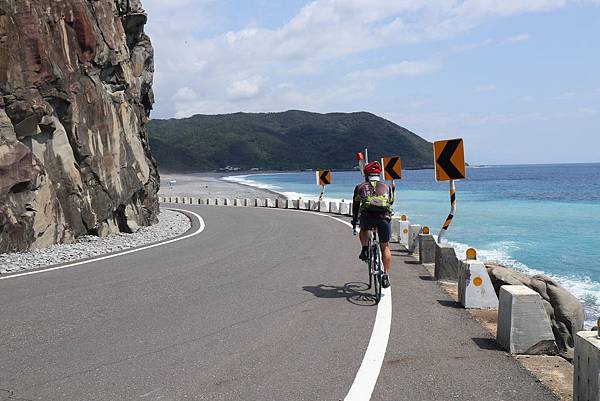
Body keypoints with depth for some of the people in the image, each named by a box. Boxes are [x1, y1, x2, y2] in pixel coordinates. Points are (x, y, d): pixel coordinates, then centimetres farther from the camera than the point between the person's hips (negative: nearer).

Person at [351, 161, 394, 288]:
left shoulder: (360, 187, 25)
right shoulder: (387, 187, 28)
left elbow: (355, 205, 32)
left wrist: (354, 220, 45)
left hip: (367, 217, -1)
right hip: (384, 217, 1)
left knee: (363, 229, 36)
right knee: (385, 247, 15)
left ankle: (365, 249, 16)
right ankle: (386, 276, 11)